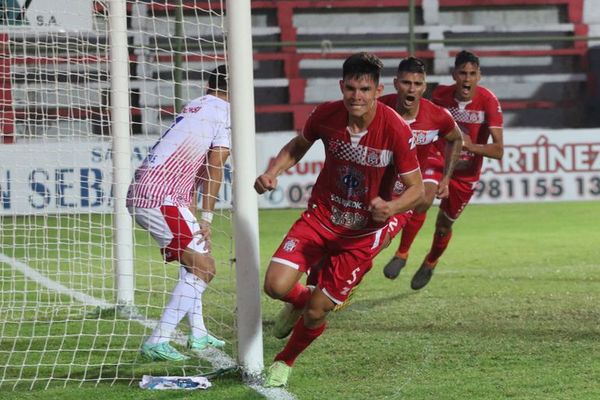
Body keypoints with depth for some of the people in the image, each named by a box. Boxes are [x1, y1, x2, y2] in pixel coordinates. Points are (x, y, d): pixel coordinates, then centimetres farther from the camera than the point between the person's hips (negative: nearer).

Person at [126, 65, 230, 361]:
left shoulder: (192, 107, 21)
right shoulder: (225, 114, -2)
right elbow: (213, 170, -6)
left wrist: (192, 214, 17)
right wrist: (206, 219, -3)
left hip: (139, 194, 9)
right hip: (160, 199, -9)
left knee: (191, 259, 23)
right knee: (203, 267, -8)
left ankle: (198, 334, 28)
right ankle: (157, 342, -15)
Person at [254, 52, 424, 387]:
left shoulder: (396, 130, -22)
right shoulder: (326, 115, -13)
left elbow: (417, 189, -15)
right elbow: (299, 146, 10)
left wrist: (391, 207, -36)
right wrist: (272, 173, -8)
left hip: (363, 234, -2)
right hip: (320, 218, 2)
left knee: (316, 312, -2)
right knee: (276, 286, -16)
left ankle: (285, 361, 30)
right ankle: (300, 300, 24)